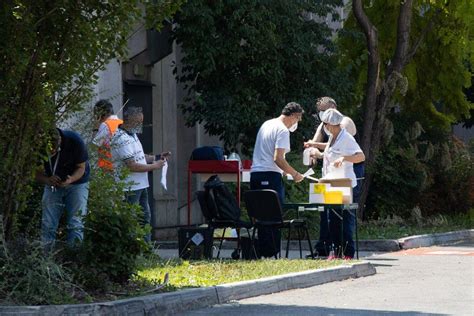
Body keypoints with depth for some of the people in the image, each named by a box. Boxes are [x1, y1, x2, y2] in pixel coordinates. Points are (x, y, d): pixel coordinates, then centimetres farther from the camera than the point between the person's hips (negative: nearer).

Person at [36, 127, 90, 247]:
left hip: (76, 182, -2)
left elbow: (81, 168, -17)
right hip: (52, 184, 2)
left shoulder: (74, 141, -29)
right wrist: (47, 180, -37)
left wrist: (70, 180, -38)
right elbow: (38, 174, -13)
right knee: (48, 224, -3)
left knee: (75, 224, -11)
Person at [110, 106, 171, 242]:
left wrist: (157, 157, 11)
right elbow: (132, 166, -23)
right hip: (129, 188, -11)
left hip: (141, 185, 11)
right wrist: (155, 166, -14)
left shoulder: (132, 134, 14)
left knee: (145, 218, 16)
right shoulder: (122, 139, -20)